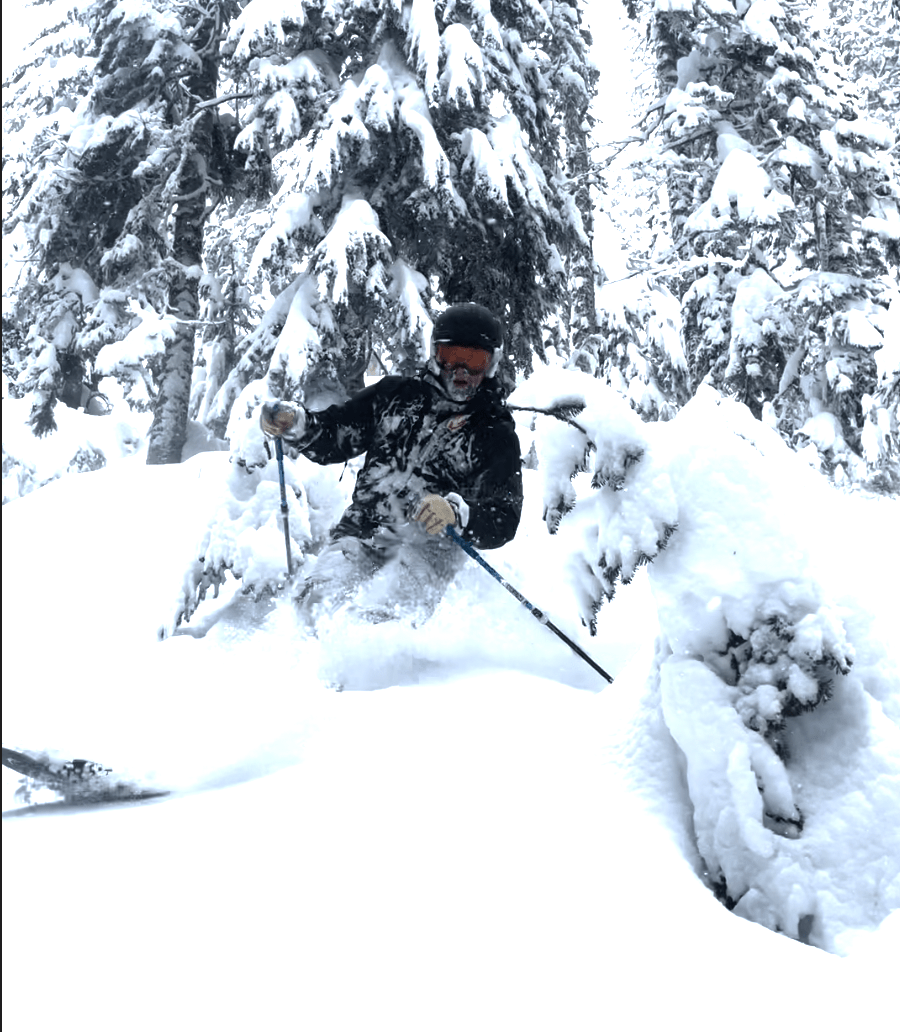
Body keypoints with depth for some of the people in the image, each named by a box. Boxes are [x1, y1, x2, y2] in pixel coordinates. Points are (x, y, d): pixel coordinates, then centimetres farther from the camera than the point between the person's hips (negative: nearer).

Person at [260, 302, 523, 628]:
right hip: (360, 531, 3)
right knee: (319, 601, -24)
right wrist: (295, 423, -3)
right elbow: (334, 436, 20)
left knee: (379, 615, -33)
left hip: (427, 547, -3)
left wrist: (457, 512, -26)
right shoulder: (396, 394, 16)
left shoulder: (496, 434, 6)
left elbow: (503, 521, -4)